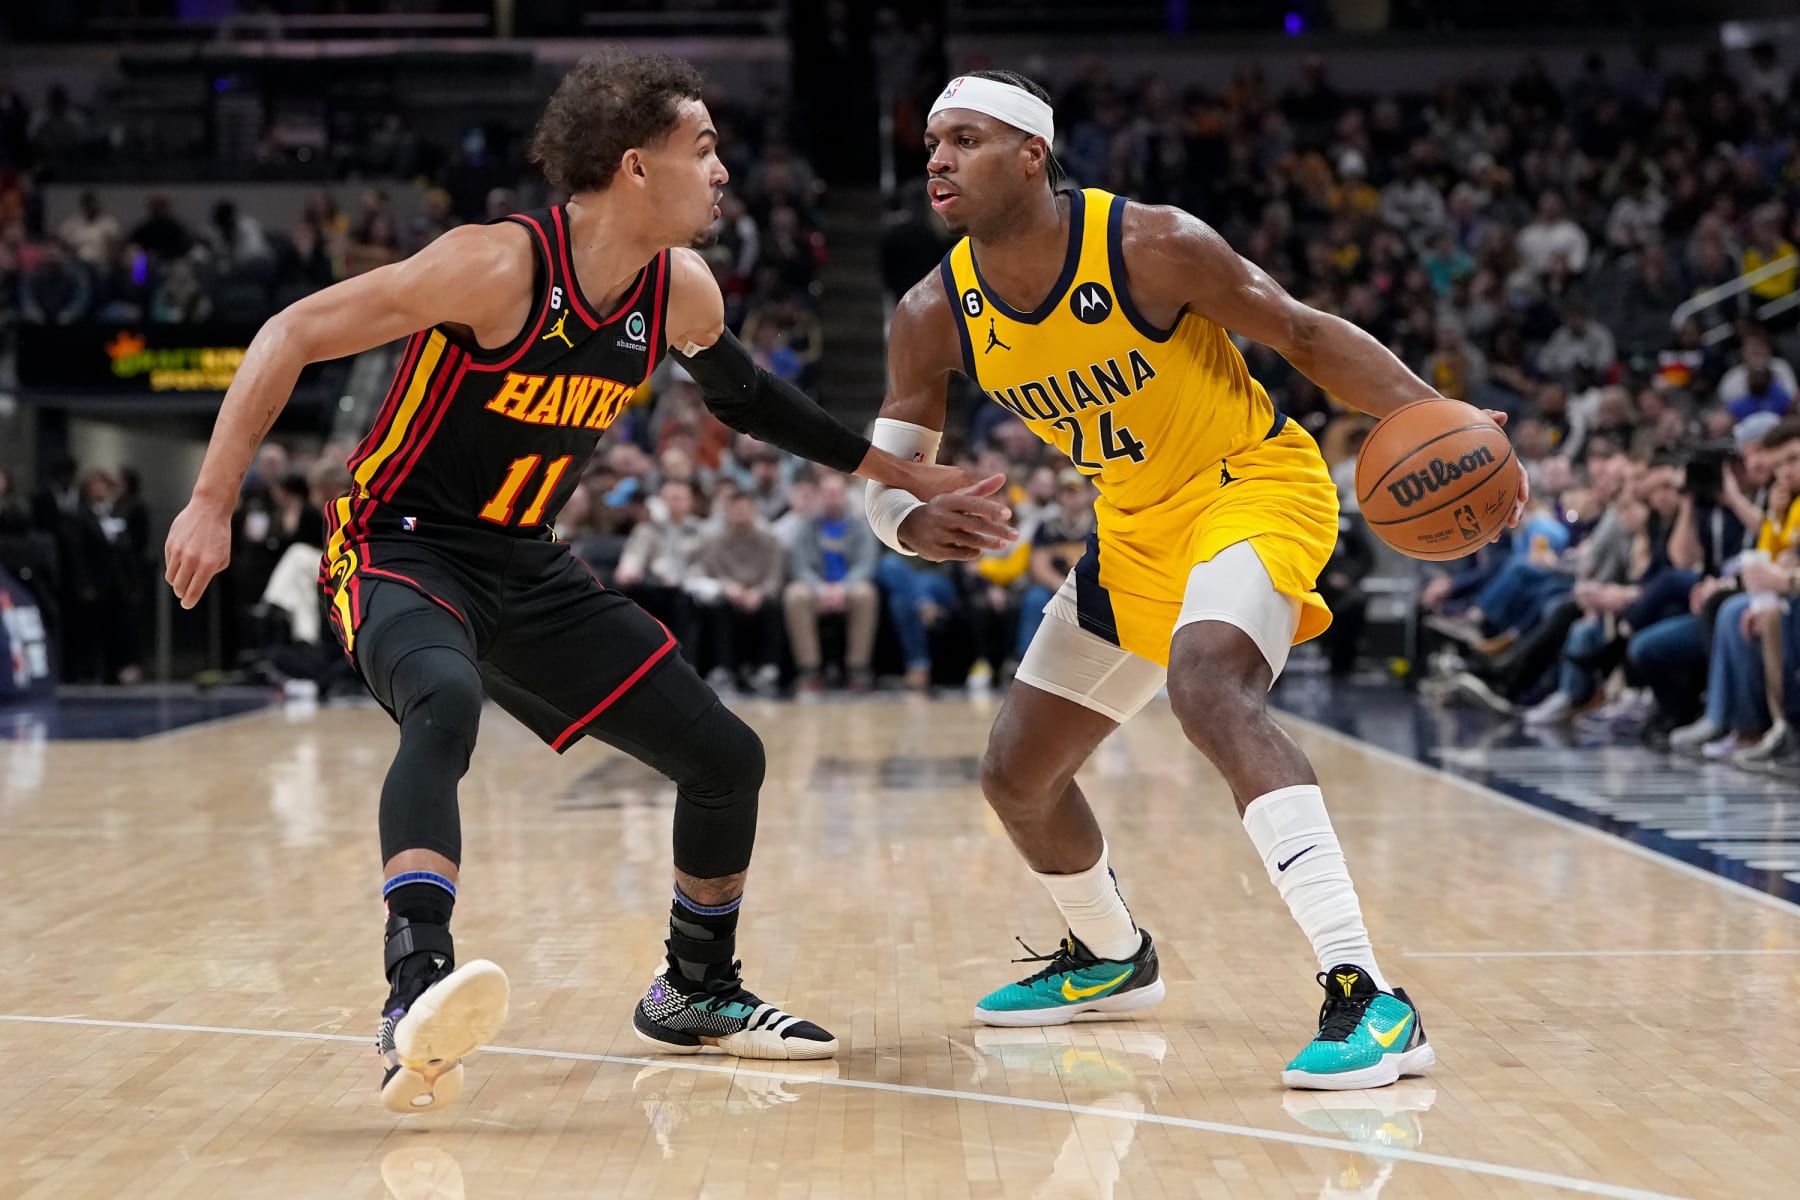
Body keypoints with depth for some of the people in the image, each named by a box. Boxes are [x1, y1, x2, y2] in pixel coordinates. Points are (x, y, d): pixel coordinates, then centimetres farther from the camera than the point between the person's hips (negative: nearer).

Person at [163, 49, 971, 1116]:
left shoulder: (682, 293, -3)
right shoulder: (499, 266, -23)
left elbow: (741, 393, 20)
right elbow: (292, 335, -19)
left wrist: (893, 470, 23)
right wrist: (213, 504, -23)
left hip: (528, 568, 7)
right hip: (401, 548, -7)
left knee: (727, 758, 6)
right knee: (447, 704, -40)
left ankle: (696, 994, 29)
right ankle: (418, 1004, -49)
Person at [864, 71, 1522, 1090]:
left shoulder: (1150, 247, -24)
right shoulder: (936, 316, -9)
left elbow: (1305, 334, -14)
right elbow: (884, 476, -4)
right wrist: (915, 523, -30)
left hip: (1255, 483, -7)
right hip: (1137, 530, 7)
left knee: (1206, 682, -37)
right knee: (1017, 774, 11)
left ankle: (1369, 1001, -42)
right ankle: (1113, 961, 43)